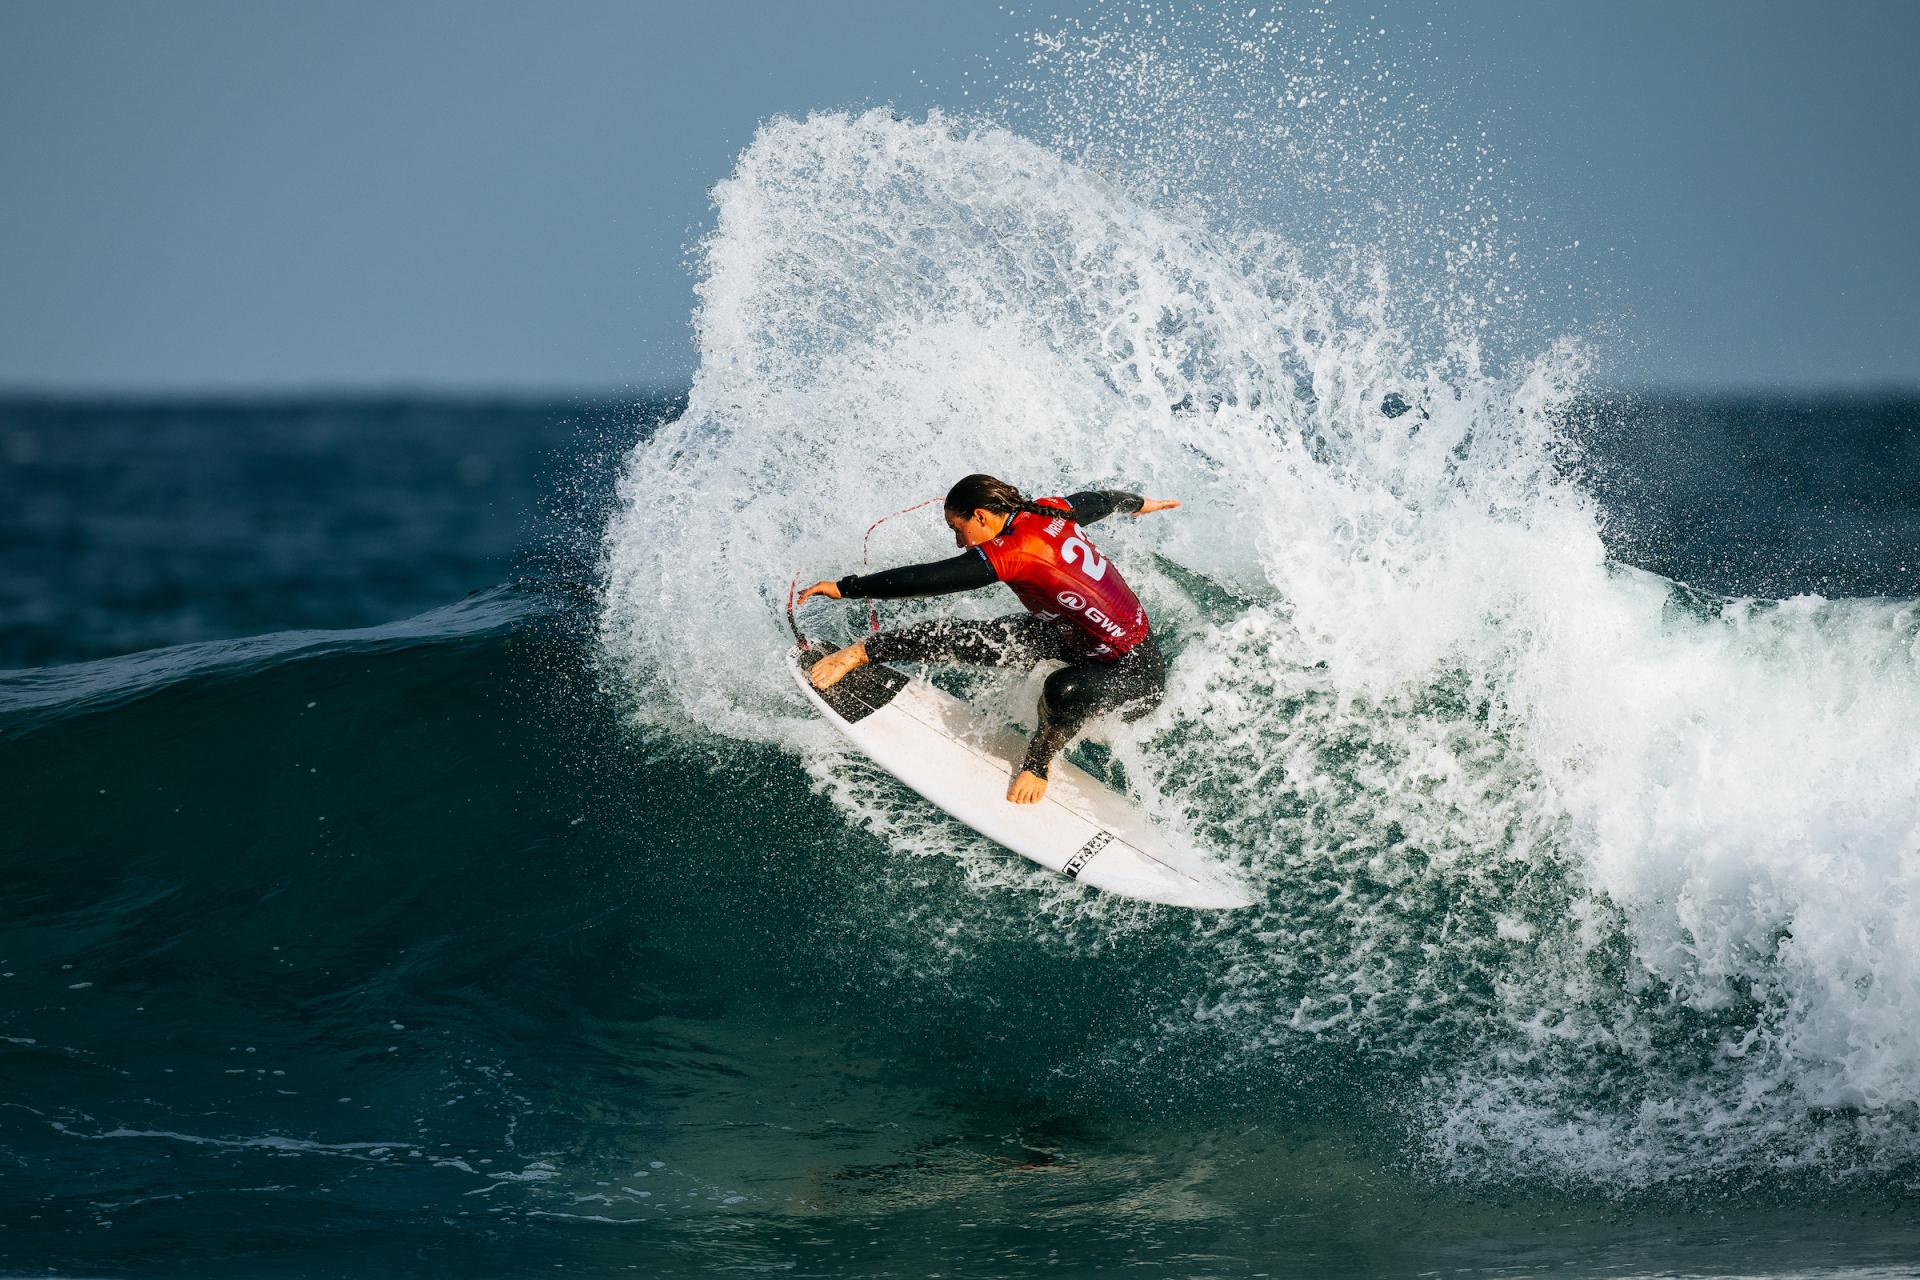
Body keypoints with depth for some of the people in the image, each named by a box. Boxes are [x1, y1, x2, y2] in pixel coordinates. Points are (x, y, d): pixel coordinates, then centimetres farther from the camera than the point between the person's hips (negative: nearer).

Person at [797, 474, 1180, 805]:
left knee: (1065, 691, -41)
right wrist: (1139, 504, 39)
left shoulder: (1011, 553, -30)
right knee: (965, 638, -2)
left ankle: (1038, 763, -9)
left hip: (1136, 671, -9)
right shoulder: (1050, 513, -6)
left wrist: (844, 588, -17)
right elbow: (1101, 499, 15)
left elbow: (926, 580, -27)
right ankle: (863, 652, 13)